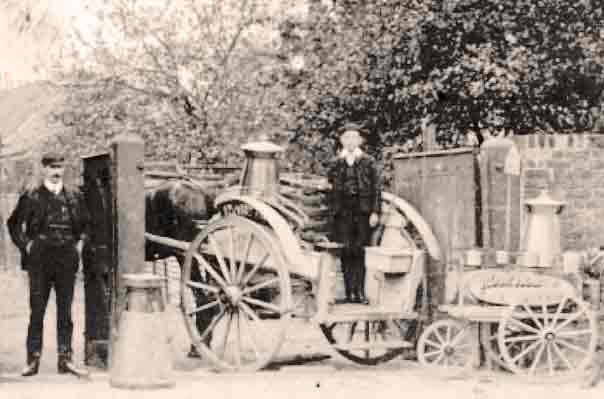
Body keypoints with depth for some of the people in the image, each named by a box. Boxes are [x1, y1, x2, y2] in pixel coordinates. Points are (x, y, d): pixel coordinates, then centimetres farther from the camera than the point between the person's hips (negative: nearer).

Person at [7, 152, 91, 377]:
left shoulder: (73, 198, 10)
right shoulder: (32, 197, 1)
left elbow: (85, 224, 23)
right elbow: (14, 224, 7)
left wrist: (79, 244, 10)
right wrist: (25, 245, -2)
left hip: (67, 262, 3)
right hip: (40, 261, -3)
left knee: (65, 312, 4)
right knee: (37, 312, -1)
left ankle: (65, 359, 8)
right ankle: (33, 360, 3)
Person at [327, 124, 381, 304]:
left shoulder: (368, 162, 8)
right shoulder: (336, 162, 12)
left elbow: (376, 188, 2)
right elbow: (330, 180, -2)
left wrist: (375, 211, -5)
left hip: (362, 210, -1)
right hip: (342, 211, 1)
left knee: (359, 252, -3)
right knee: (346, 252, -2)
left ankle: (359, 292, -1)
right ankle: (350, 291, 2)